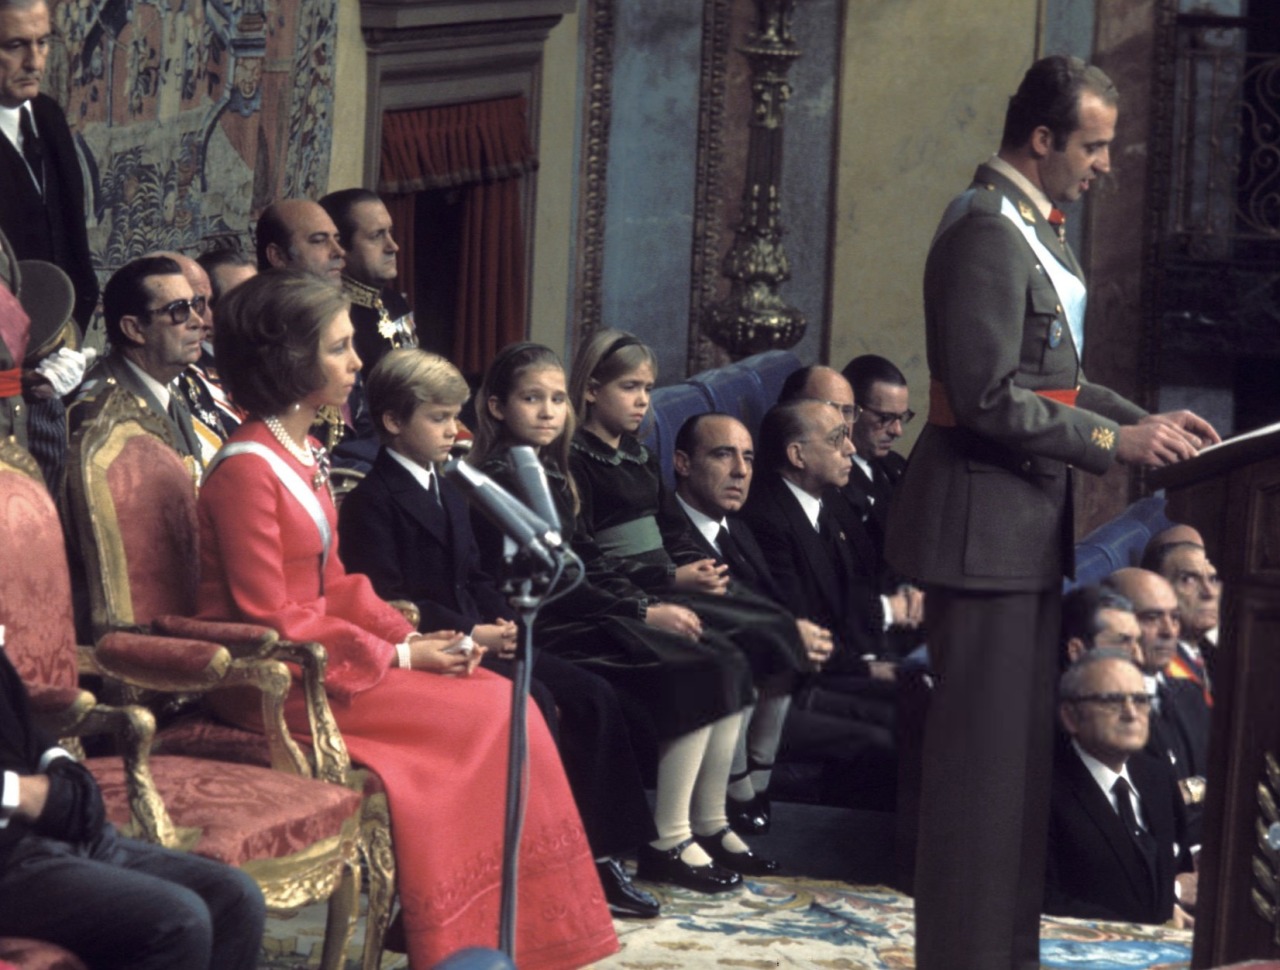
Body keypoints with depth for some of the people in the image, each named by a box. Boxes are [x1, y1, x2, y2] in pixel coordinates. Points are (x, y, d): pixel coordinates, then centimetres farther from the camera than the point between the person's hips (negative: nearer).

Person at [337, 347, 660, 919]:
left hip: (479, 636, 9)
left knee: (591, 696, -7)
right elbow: (388, 599, -15)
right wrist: (470, 633, -20)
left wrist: (502, 621, 0)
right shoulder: (372, 502, -7)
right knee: (534, 700, -29)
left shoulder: (449, 495, 23)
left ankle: (598, 853, -6)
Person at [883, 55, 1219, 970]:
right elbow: (988, 399, -22)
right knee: (984, 749, -5)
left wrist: (1143, 417, 9)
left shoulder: (1034, 227, 14)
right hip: (984, 523, -10)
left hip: (1028, 520, 10)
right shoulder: (986, 233, -17)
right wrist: (1115, 441, -18)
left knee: (1022, 746, 15)